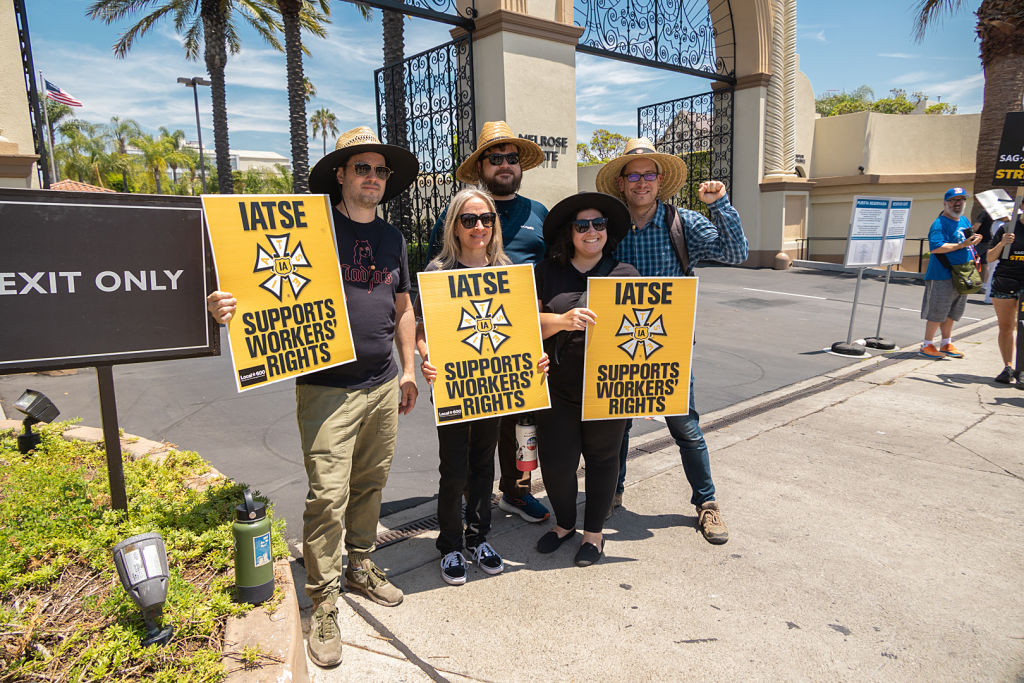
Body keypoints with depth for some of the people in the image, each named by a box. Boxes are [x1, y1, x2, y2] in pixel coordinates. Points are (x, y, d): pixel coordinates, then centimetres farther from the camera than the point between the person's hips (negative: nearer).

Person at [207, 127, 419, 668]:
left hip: (383, 385, 6)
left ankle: (360, 568, 35)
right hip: (326, 388, -5)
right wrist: (228, 305, -29)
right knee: (328, 496, -4)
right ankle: (322, 605, 12)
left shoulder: (392, 238, 13)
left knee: (370, 485, 15)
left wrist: (408, 370, 19)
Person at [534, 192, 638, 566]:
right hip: (558, 386, 1)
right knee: (555, 461, 4)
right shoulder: (547, 273, 5)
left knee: (601, 457, 11)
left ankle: (594, 531, 34)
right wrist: (563, 320, -21)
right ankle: (564, 523, 34)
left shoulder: (625, 274, 4)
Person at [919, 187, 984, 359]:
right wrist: (962, 245, -24)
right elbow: (935, 247, -25)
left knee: (952, 313, 14)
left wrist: (974, 240, 6)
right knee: (937, 313, -3)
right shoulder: (939, 223, -13)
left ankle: (946, 344, 24)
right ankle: (927, 345, 8)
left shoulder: (965, 220, 15)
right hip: (942, 276, -8)